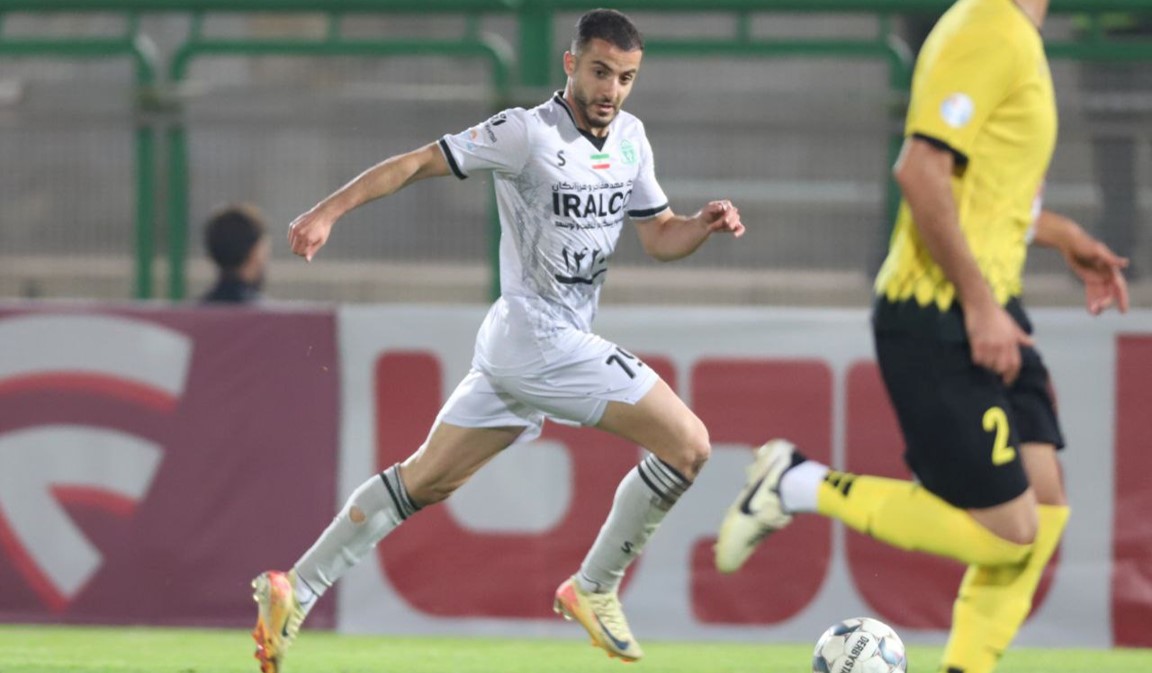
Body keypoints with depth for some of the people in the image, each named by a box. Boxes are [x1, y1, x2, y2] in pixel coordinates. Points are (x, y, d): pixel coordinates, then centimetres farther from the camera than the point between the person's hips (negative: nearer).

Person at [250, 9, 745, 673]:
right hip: (538, 337, -8)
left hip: (523, 348, 8)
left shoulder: (629, 139, 11)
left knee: (426, 480, 12)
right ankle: (594, 588, 1)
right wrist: (328, 212, -19)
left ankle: (295, 590, 13)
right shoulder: (528, 133, -13)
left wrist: (705, 224, -3)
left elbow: (660, 237, 18)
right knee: (688, 444, -10)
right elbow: (419, 162, -12)